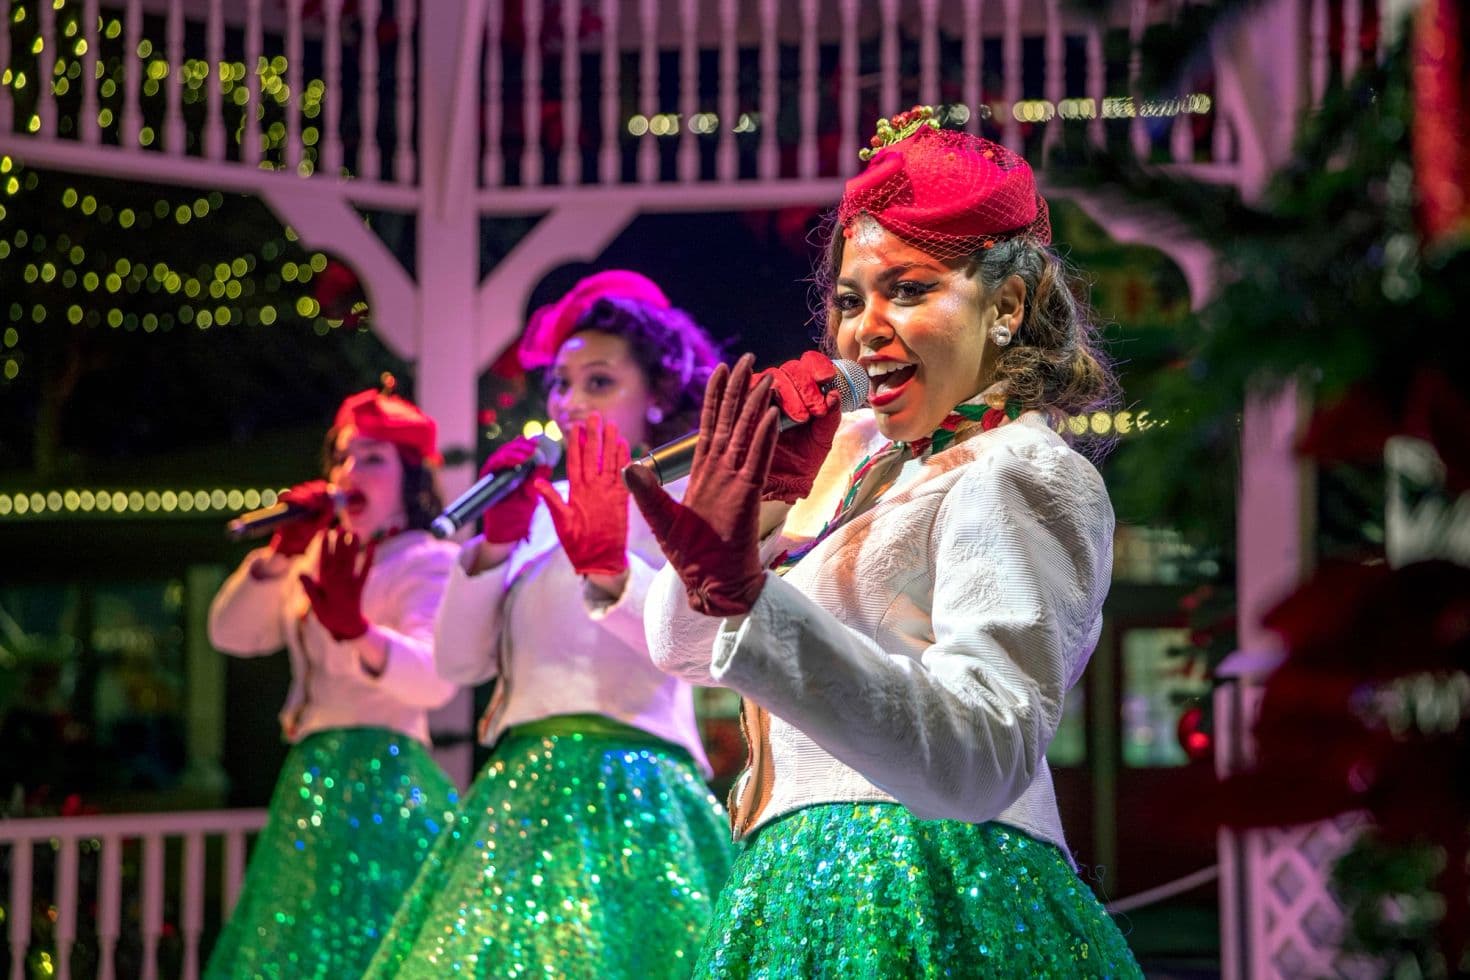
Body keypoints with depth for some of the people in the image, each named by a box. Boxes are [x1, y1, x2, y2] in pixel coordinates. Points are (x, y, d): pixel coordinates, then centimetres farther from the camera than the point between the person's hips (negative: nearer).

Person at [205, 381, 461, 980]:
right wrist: (281, 551, -1)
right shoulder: (320, 557, 17)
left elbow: (434, 679, -23)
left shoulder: (427, 561, -5)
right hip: (311, 777, 8)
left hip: (381, 774, -8)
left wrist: (356, 630, -42)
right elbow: (229, 633, 12)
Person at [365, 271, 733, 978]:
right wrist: (495, 541, -1)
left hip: (623, 787, -6)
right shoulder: (543, 506, 17)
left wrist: (608, 570, -36)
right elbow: (458, 661, 11)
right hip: (519, 791, 6)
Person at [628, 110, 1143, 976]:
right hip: (806, 897, 8)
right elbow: (680, 647, 14)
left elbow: (983, 754, -28)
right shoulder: (865, 451, 14)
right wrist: (770, 493, -4)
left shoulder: (1023, 474, -11)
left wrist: (748, 600, -39)